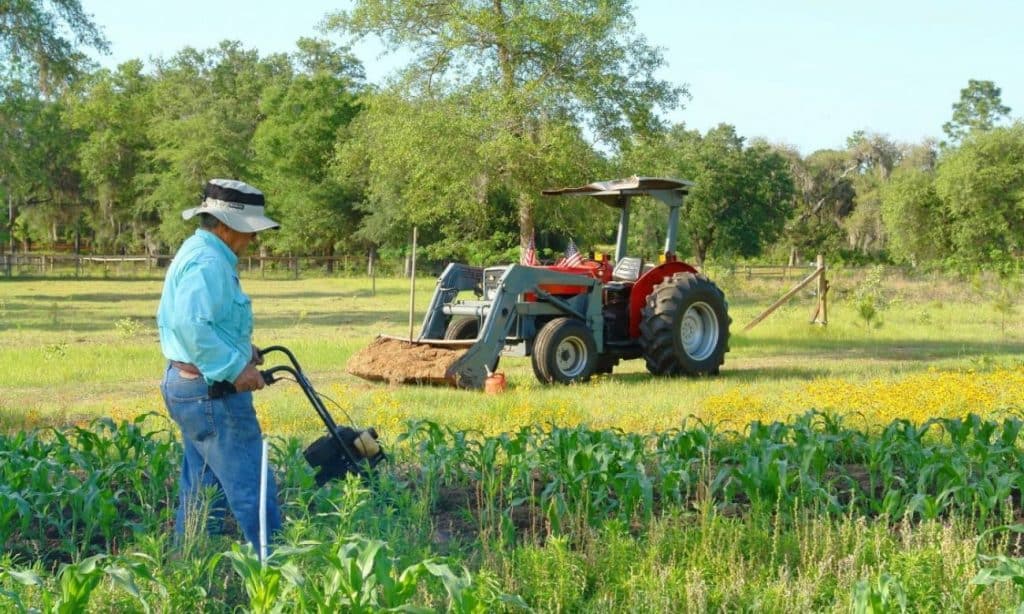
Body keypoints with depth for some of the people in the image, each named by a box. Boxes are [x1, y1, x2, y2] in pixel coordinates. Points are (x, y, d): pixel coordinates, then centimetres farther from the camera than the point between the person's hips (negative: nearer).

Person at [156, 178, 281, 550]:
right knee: (252, 491, -6)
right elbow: (192, 325, -30)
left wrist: (240, 349, 16)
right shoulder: (208, 262, -18)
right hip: (213, 392, -11)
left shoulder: (196, 252, 17)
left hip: (186, 385, 11)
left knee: (201, 491, 16)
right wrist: (235, 367, -25)